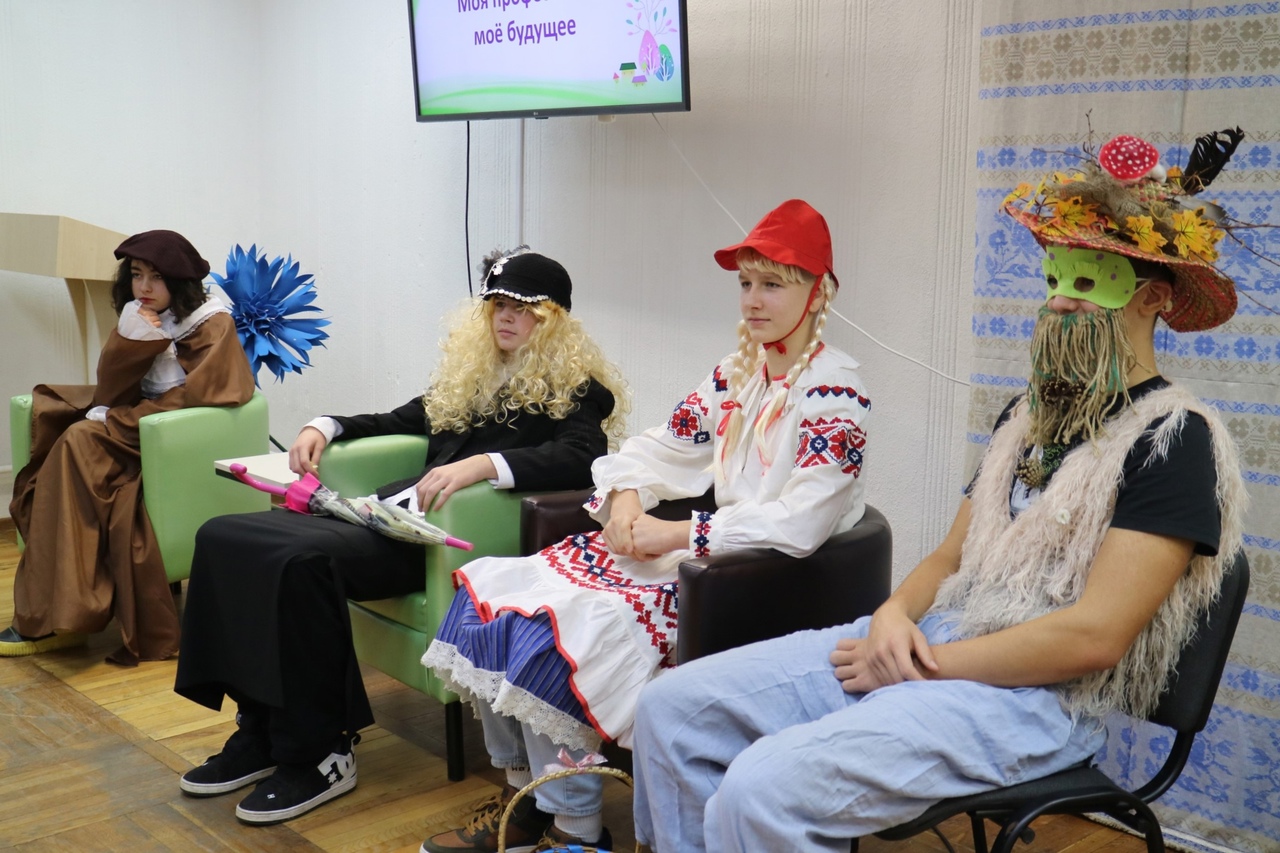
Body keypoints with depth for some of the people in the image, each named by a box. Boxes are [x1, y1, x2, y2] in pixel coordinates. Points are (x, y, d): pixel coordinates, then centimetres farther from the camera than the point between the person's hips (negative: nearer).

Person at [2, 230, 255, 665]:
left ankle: (53, 617, -24)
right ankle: (53, 615, -22)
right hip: (135, 430, 7)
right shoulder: (138, 320, 13)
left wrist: (114, 419, -13)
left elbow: (192, 399, -16)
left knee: (80, 442, -26)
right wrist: (130, 340, -16)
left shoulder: (213, 326, -6)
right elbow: (110, 390, 2)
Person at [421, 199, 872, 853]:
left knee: (559, 630, -24)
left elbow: (799, 520, -24)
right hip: (697, 548, 8)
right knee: (502, 589, -3)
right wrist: (626, 495, -6)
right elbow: (662, 446, 16)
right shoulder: (737, 373, 12)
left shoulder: (834, 393, -13)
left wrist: (679, 534, -20)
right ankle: (523, 795, 9)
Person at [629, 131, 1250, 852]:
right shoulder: (1028, 414, 18)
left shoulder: (1174, 435, -8)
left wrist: (926, 663, -14)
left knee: (761, 789, -30)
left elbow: (1094, 636, -17)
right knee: (674, 707, -5)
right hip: (928, 640, 8)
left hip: (1037, 696, -8)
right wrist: (894, 616, -5)